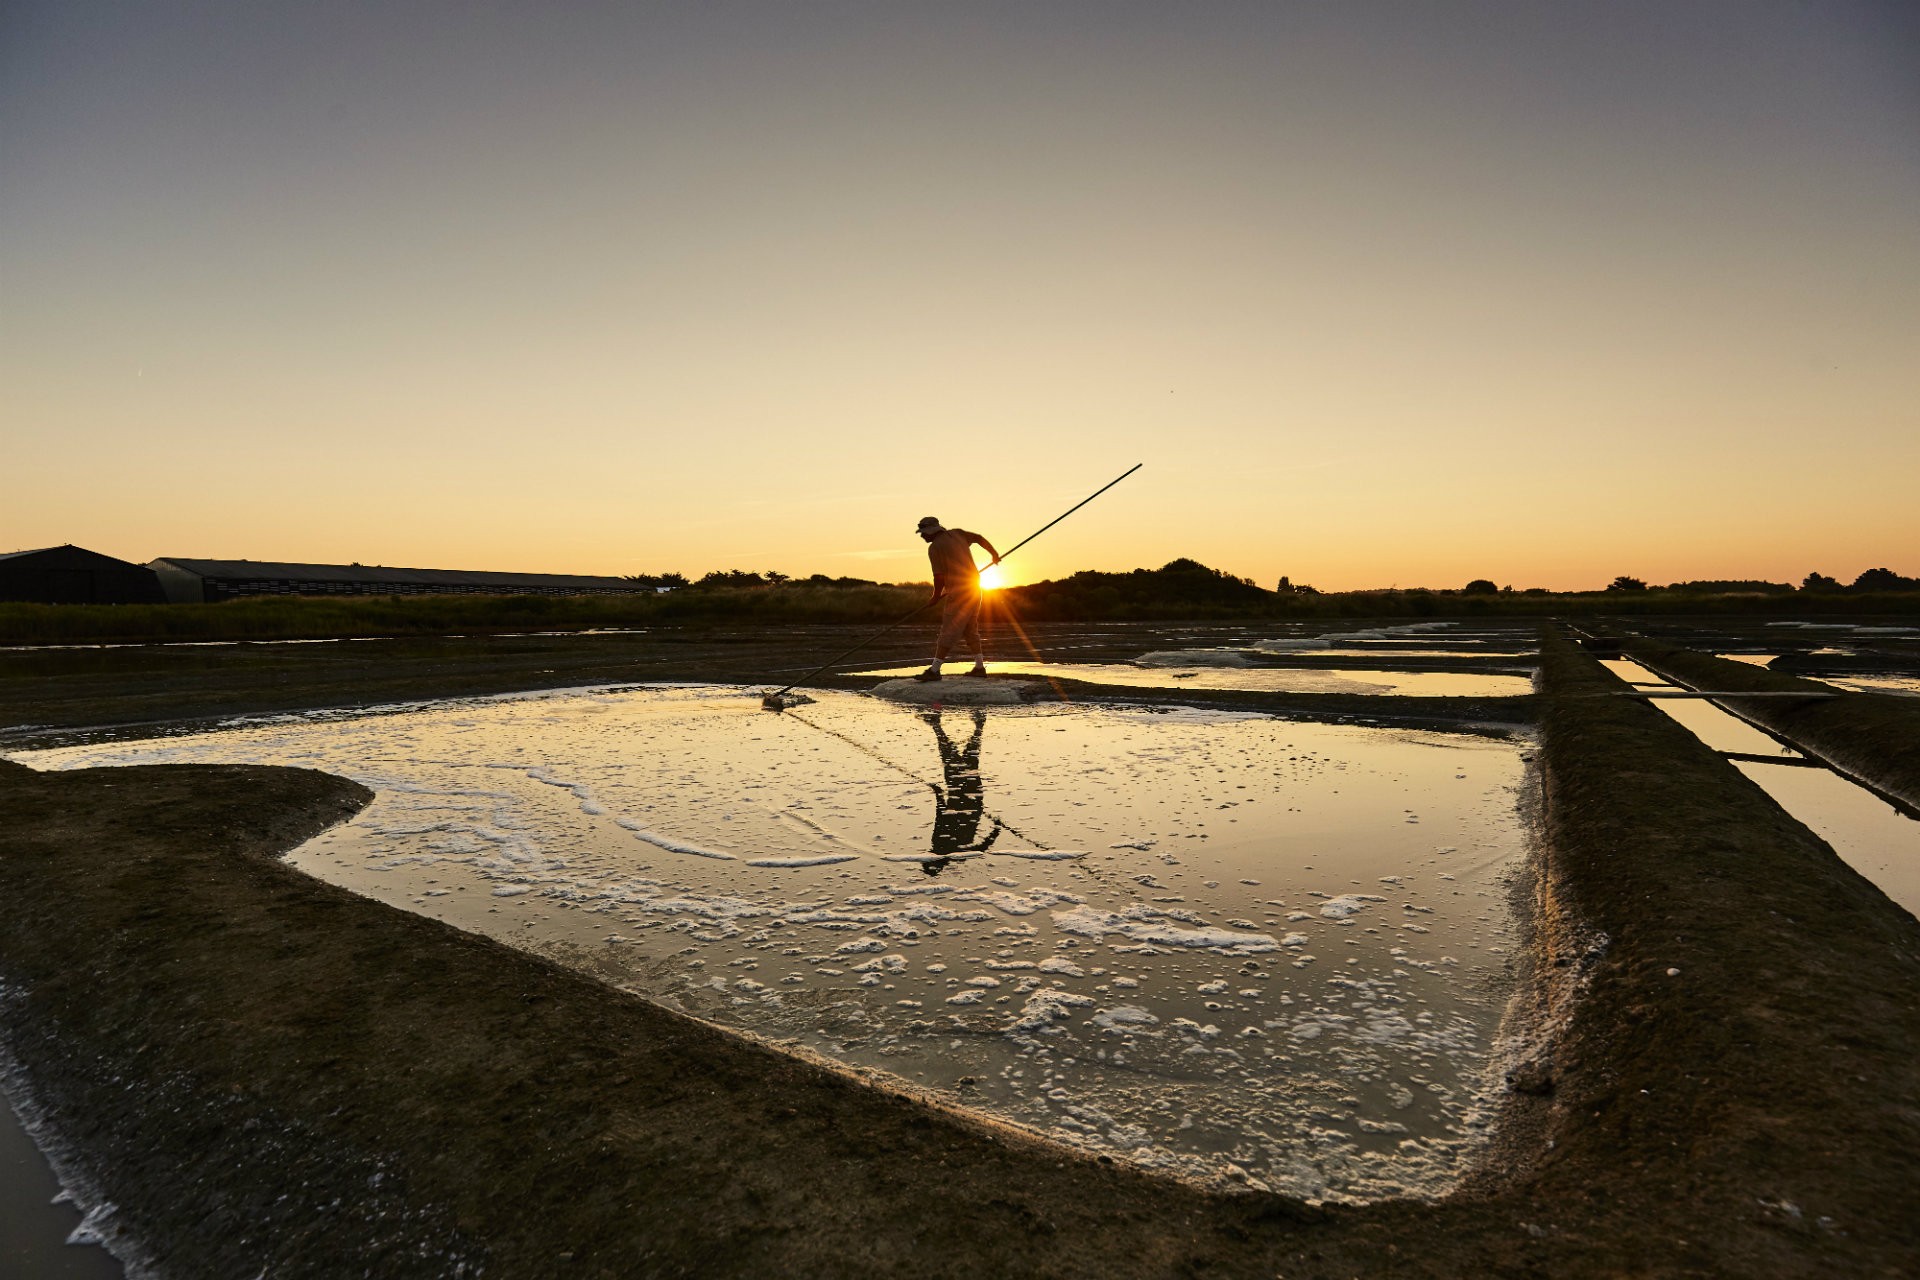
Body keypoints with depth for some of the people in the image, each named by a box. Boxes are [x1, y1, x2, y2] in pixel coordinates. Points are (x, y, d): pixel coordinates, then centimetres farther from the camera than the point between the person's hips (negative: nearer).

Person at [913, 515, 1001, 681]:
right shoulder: (956, 533, 10)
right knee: (971, 629, 18)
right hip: (975, 588, 8)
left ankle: (934, 670, -9)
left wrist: (936, 597, 1)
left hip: (958, 593, -8)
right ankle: (980, 667, 21)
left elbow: (939, 577, -14)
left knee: (948, 631, -9)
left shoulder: (934, 547, -11)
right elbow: (979, 538, 17)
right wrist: (994, 554, 31)